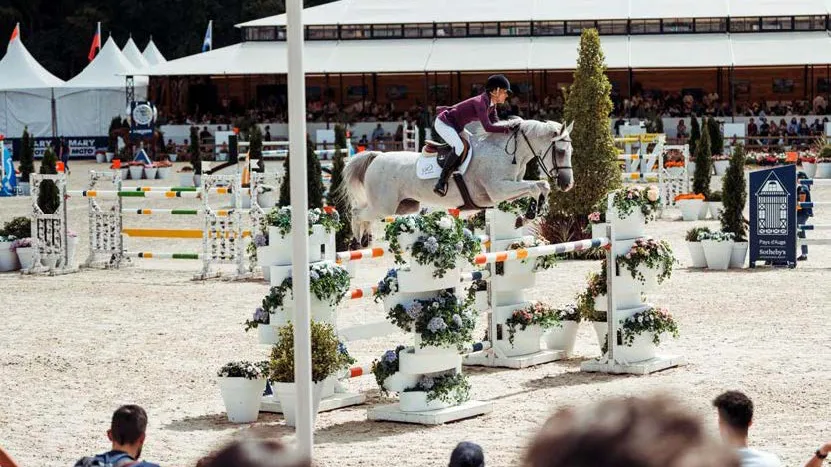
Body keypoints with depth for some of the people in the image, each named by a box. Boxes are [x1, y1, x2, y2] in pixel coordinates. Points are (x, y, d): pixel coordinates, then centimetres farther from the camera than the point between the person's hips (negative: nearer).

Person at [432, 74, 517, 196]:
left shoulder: (492, 105, 1)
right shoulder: (481, 102, -28)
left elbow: (496, 124, 2)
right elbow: (488, 127, -36)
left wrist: (509, 127, -17)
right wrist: (509, 125, -30)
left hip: (456, 126, 11)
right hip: (443, 123, -11)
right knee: (460, 147, -30)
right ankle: (441, 183, -26)